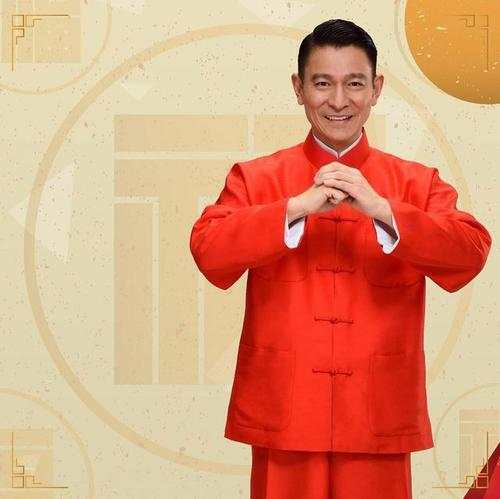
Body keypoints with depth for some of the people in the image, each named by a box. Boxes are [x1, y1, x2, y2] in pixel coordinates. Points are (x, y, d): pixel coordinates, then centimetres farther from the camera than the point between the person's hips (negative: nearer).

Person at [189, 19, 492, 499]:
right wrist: (299, 206, -18)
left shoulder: (417, 183, 7)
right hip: (285, 418, 0)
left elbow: (471, 254, -8)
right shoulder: (256, 178, 5)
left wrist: (381, 209, -21)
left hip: (378, 421, 1)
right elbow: (207, 251, -9)